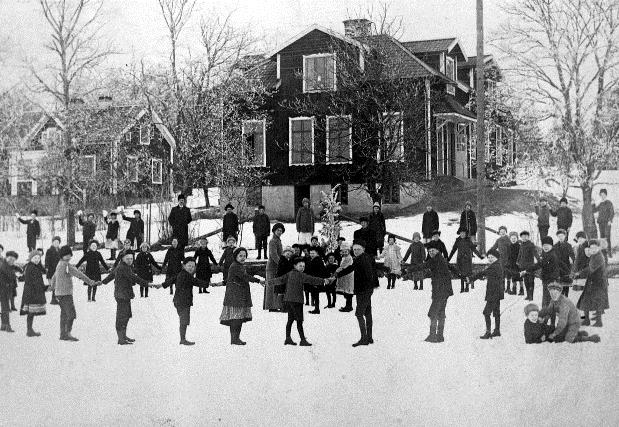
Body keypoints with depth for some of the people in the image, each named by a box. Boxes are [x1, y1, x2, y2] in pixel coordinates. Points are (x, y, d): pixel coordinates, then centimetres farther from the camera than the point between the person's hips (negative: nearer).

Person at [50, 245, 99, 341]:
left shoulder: (60, 264, 15)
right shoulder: (65, 265, -16)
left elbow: (54, 276, 33)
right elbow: (78, 274, -21)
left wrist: (52, 286, 52)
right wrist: (91, 282, -23)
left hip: (60, 293, 10)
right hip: (65, 294, -10)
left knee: (64, 314, 15)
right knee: (71, 314, -11)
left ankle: (63, 334, 20)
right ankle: (67, 334, -13)